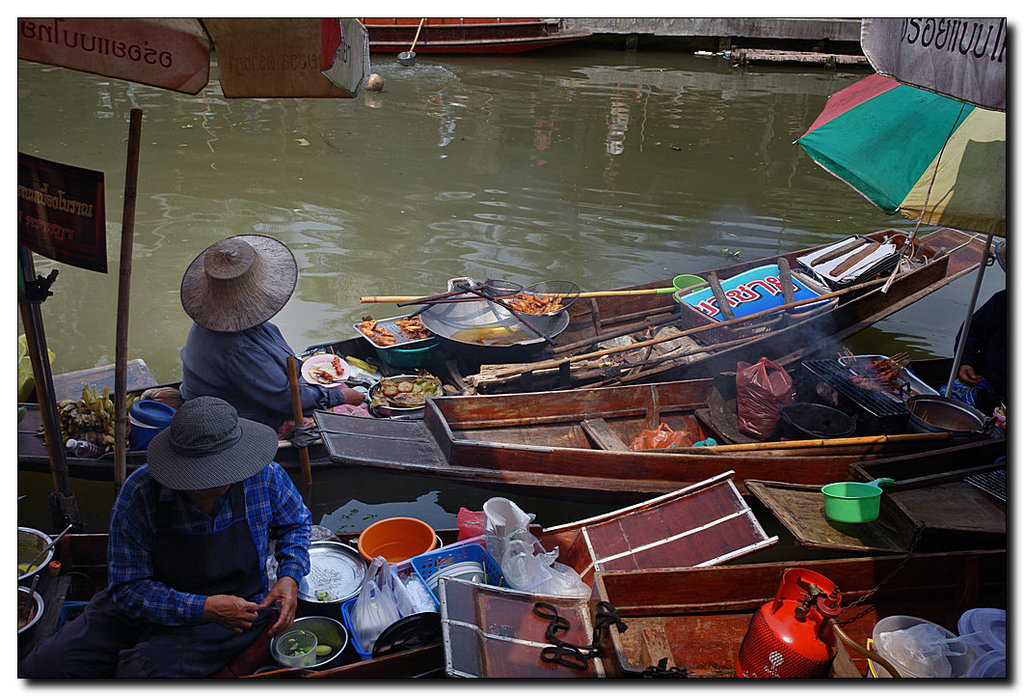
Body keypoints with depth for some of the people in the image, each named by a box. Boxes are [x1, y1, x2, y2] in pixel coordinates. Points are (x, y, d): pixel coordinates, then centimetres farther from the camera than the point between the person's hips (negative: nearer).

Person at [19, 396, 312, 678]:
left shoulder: (264, 475, -18)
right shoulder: (139, 493, -20)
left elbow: (296, 523, 6)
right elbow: (127, 588, -15)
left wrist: (290, 577, -14)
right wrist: (202, 608, -29)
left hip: (239, 610, -1)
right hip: (156, 602, 2)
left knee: (142, 670, -27)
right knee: (41, 667, -9)